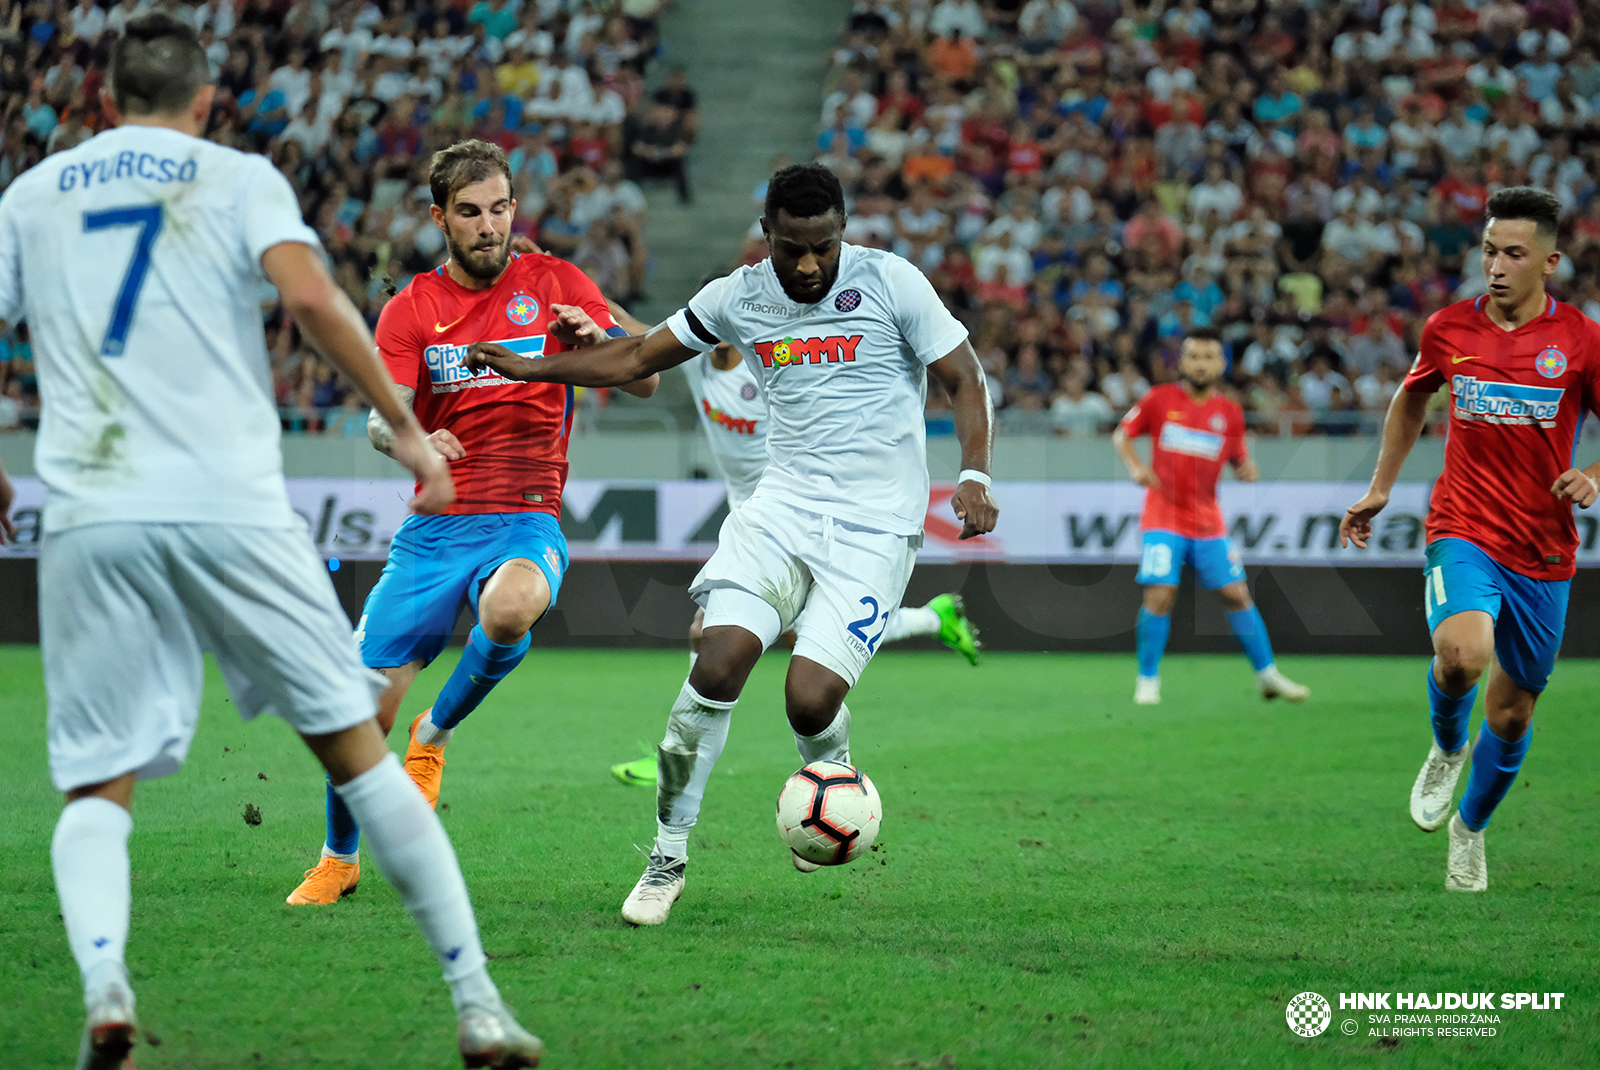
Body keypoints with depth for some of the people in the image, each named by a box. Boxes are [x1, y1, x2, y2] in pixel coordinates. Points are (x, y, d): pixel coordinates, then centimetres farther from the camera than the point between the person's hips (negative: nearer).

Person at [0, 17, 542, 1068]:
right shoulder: (237, 178, 9)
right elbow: (311, 295, -9)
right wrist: (406, 425, -2)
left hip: (88, 521, 1)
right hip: (230, 504, -1)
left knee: (98, 788, 7)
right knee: (359, 751, 8)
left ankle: (103, 982, -22)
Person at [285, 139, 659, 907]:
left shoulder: (554, 284, 5)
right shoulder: (410, 309, 6)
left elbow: (646, 383, 3)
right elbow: (380, 420, -6)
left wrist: (597, 339, -19)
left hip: (526, 522, -1)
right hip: (434, 527, 2)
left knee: (510, 609, -37)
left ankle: (437, 732, -7)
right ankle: (339, 857, 23)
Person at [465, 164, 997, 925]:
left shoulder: (891, 283, -6)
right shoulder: (738, 298, 4)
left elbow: (965, 382, -1)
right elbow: (637, 358, 16)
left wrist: (974, 476, -17)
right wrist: (528, 368, 7)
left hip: (877, 526, -3)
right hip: (783, 505, 3)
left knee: (811, 698, -17)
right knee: (720, 657, -19)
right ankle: (668, 855, -4)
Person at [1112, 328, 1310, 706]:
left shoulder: (1230, 412, 4)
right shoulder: (1160, 399, -2)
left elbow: (1239, 460, 12)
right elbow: (1122, 434, 7)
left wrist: (1246, 470, -12)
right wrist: (1135, 466, -10)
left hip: (1207, 522, 3)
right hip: (1164, 517, -3)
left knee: (1237, 594, 2)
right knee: (1160, 596, -13)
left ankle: (1268, 675, 12)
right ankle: (1148, 681, 2)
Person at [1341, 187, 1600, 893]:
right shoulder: (1448, 328, 1)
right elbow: (1412, 397, 21)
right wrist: (1380, 487, 20)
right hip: (1464, 531, -1)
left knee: (1512, 714, 9)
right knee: (1462, 655, -30)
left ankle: (1470, 827, 36)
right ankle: (1447, 747, 4)